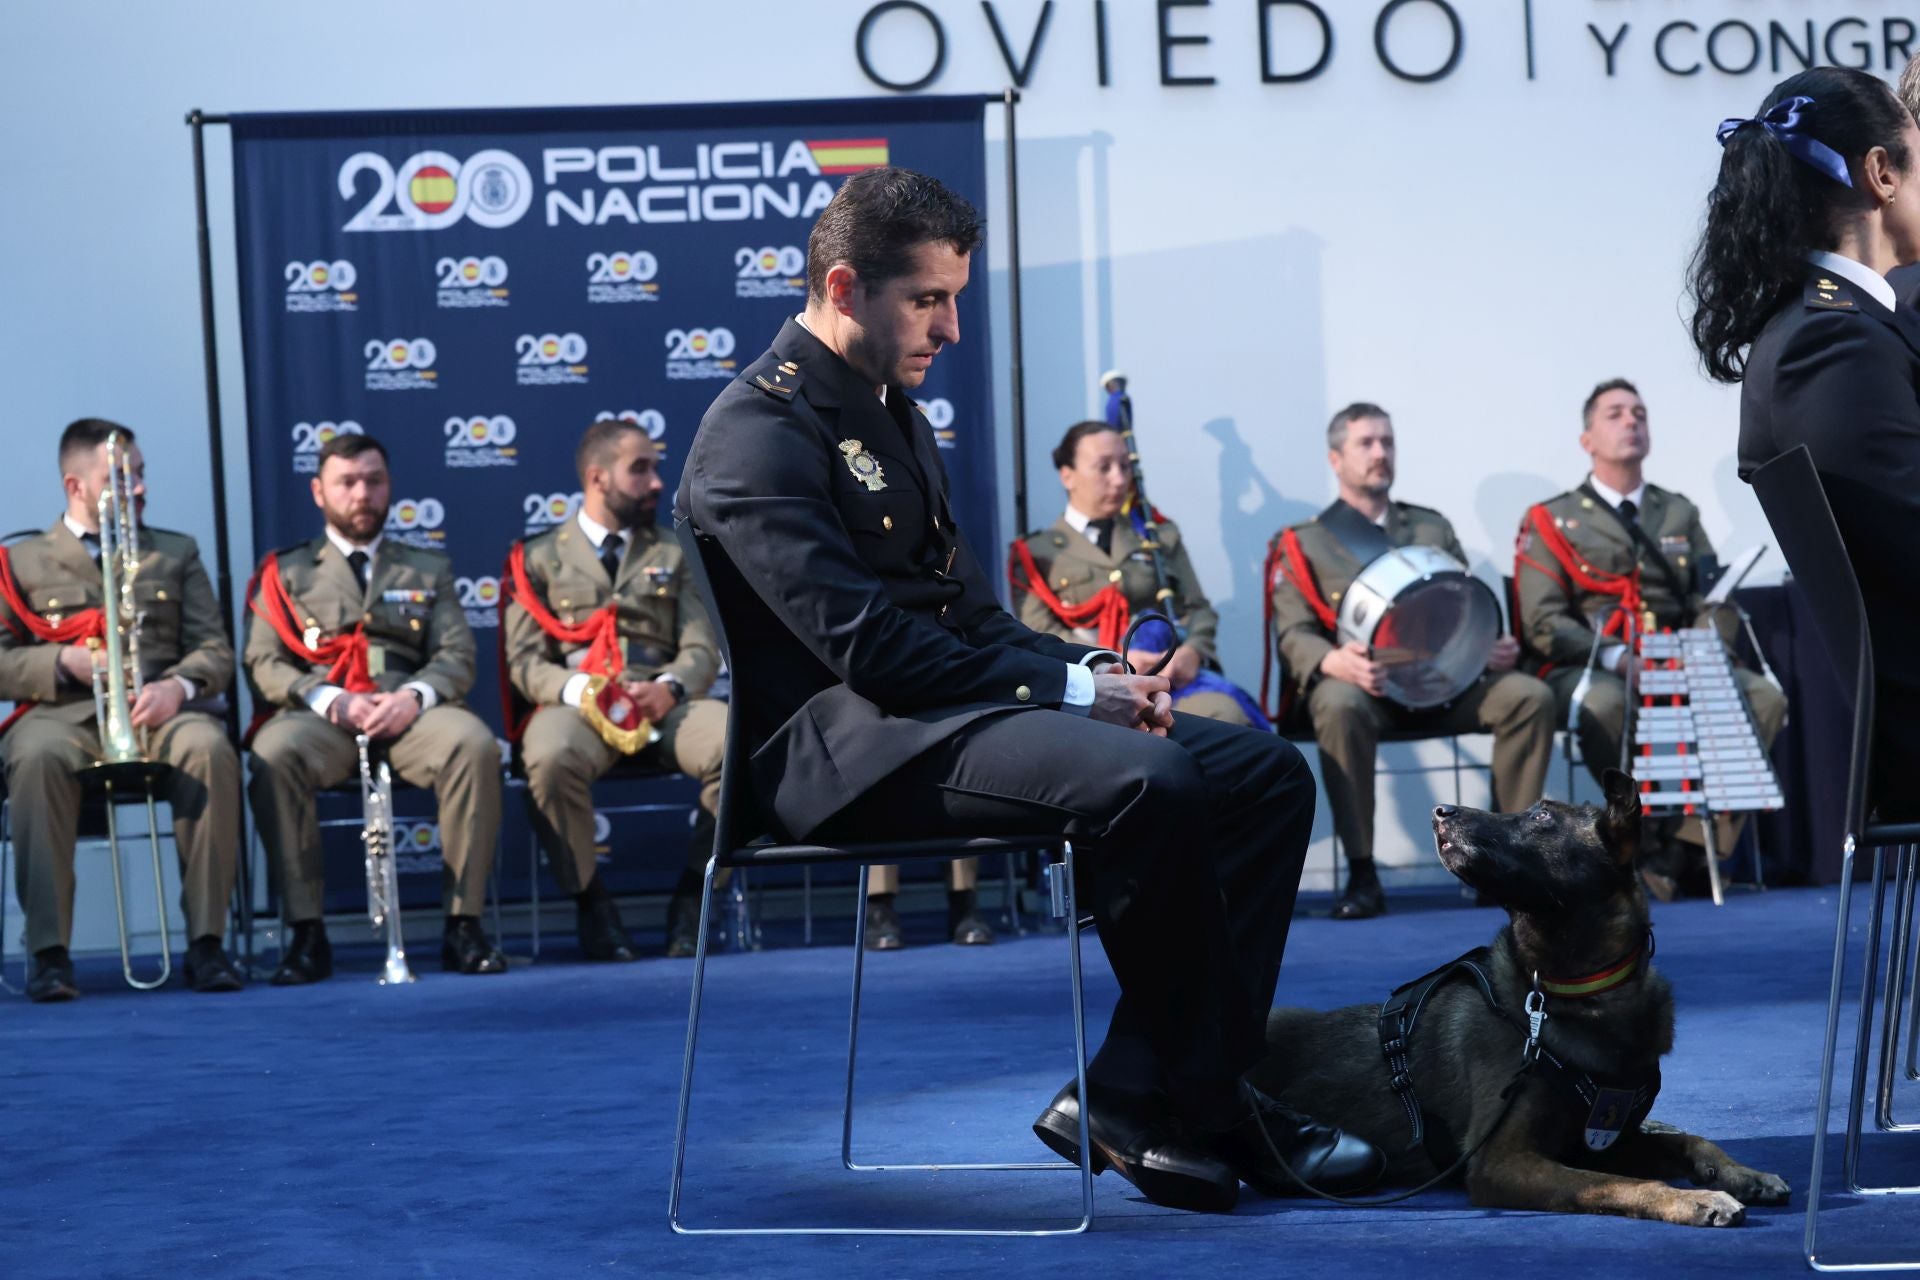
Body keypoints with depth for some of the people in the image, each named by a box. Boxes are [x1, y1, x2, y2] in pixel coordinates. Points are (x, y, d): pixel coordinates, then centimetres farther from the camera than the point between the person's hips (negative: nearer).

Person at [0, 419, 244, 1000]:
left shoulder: (177, 554, 23)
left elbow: (215, 651, 13)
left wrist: (177, 686, -10)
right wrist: (65, 662, -9)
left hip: (159, 710, 1)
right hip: (61, 712, -1)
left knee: (209, 748, -34)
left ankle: (206, 941, -32)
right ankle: (49, 951, -38)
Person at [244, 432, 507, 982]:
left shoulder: (428, 570, 25)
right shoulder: (285, 573, 20)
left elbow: (456, 658, 11)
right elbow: (262, 663, 7)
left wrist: (413, 696, -12)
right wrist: (331, 700, -12)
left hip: (408, 714, 1)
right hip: (319, 717, -1)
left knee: (474, 745, -33)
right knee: (274, 753, -36)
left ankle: (463, 925, -27)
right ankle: (306, 932, -31)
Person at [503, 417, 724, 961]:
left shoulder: (670, 555, 22)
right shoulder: (539, 558, 14)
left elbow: (701, 650, 11)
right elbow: (525, 661, 3)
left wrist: (669, 687, -13)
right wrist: (581, 690, -18)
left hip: (662, 706, 3)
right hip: (573, 705, -2)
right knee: (552, 758, -40)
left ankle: (693, 895, -12)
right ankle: (592, 902, -17)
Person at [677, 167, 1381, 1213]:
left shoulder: (891, 413, 22)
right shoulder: (759, 435, -9)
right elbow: (865, 645, -19)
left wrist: (1092, 671, 2)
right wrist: (1068, 689, -15)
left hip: (953, 709, 10)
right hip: (847, 746, -10)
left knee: (1266, 773, -4)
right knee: (1147, 780, -32)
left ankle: (1140, 1092, -13)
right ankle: (1193, 1102, -17)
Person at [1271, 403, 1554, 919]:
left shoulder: (1433, 528, 21)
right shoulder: (1304, 543, 9)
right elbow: (1294, 635, -3)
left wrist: (1493, 646, -5)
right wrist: (1334, 662, -26)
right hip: (1362, 683, -3)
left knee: (1530, 696, -22)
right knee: (1340, 706, -40)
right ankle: (1362, 874, -31)